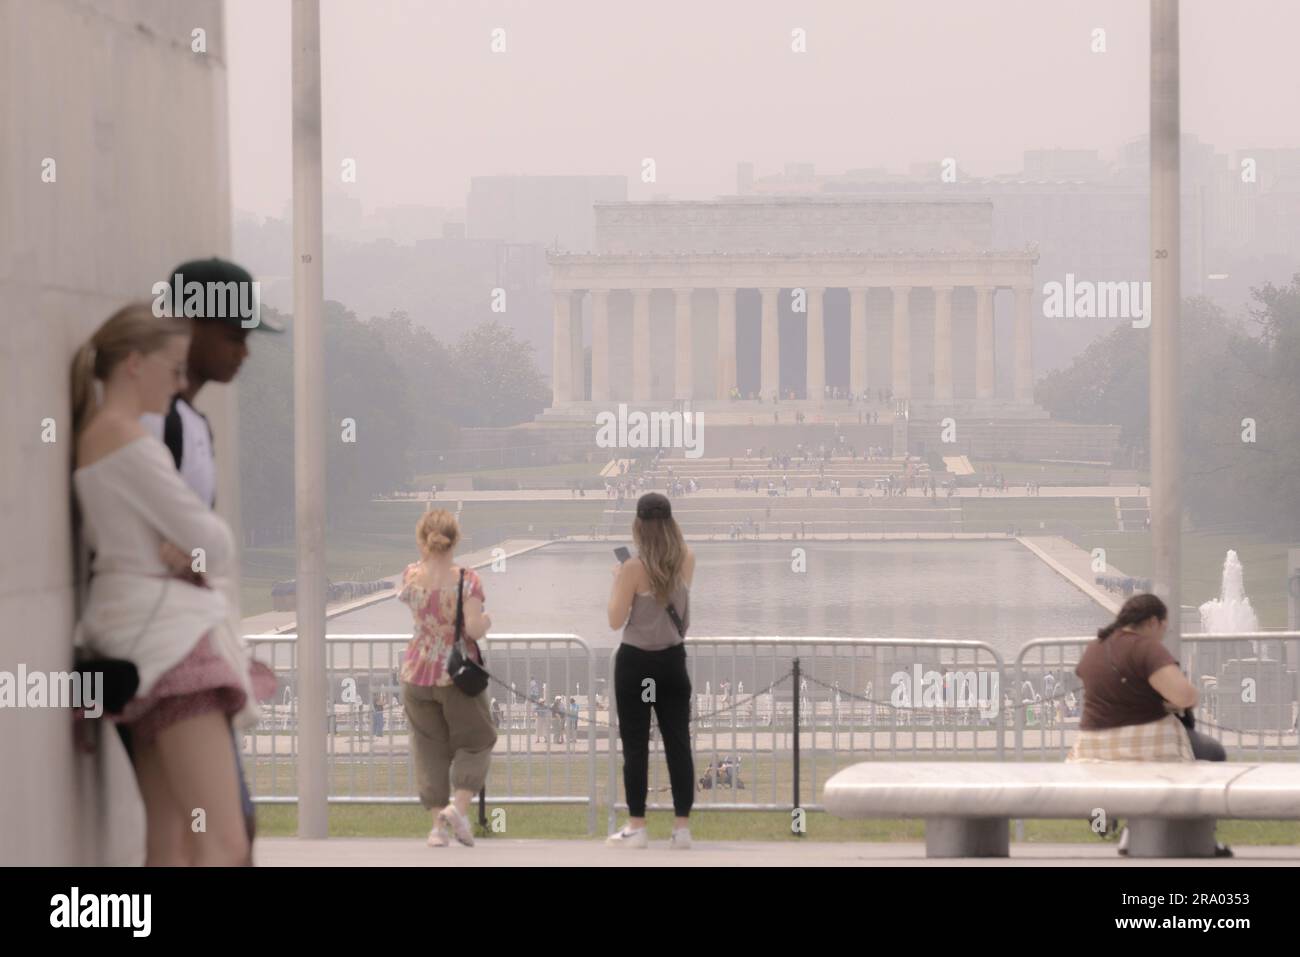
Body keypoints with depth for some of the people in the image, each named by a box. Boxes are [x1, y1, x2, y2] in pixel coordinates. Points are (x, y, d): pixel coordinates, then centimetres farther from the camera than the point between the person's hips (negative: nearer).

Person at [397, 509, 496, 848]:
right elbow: (474, 628, -19)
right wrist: (486, 622, 1)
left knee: (430, 749, 11)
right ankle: (459, 807, -6)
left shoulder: (411, 576, -2)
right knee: (474, 743, 13)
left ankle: (438, 823, 8)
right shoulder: (467, 580, -13)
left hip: (417, 672, 3)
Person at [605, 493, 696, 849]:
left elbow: (616, 620, -12)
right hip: (672, 661, 4)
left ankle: (636, 827, 1)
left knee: (635, 746, 1)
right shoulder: (686, 561, -2)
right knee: (678, 744, 5)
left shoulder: (634, 569, -16)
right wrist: (666, 525, 20)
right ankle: (682, 828, 4)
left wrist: (616, 580, 1)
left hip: (636, 663, -4)